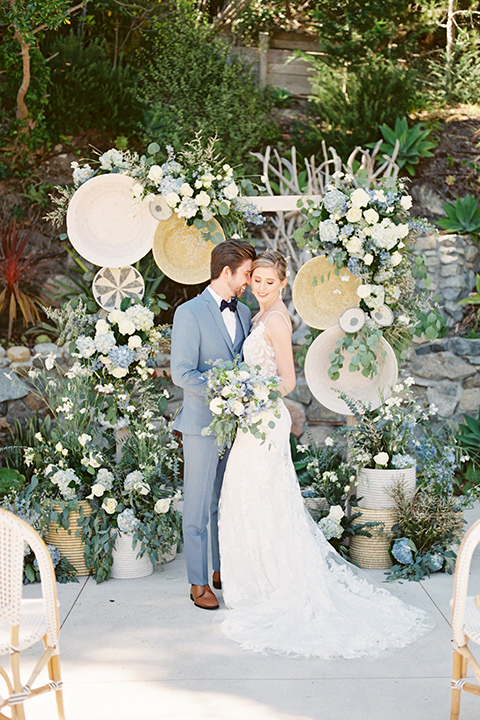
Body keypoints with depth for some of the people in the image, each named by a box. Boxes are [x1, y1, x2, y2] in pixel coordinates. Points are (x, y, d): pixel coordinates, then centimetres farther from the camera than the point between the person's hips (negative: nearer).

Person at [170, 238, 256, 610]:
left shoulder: (244, 313, 11)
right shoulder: (190, 313, -10)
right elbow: (182, 373, -15)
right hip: (203, 425, -6)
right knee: (199, 507, 2)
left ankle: (223, 570, 29)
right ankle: (198, 582, 13)